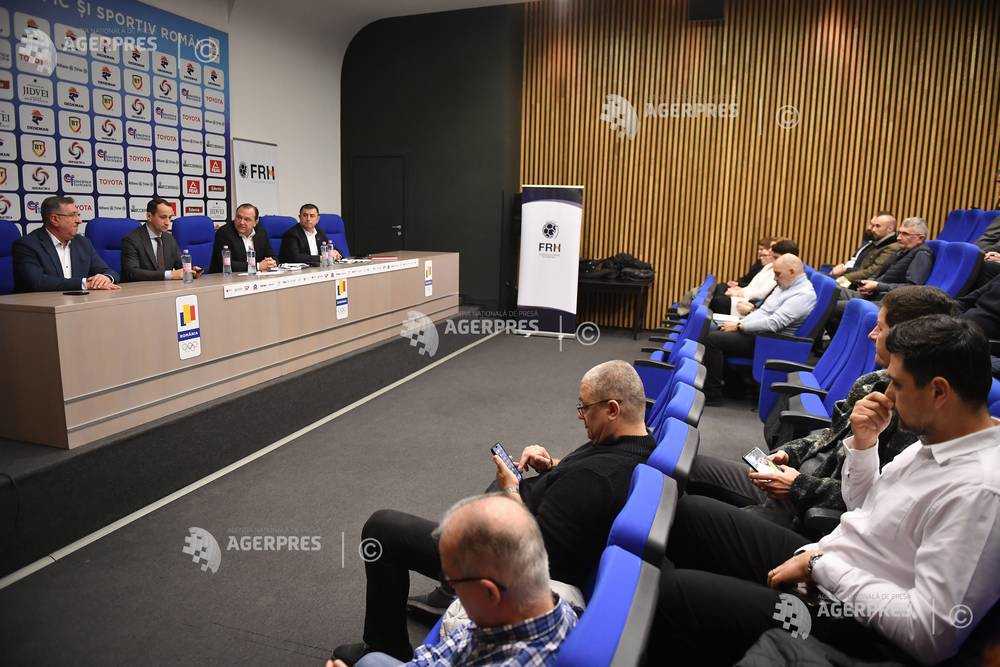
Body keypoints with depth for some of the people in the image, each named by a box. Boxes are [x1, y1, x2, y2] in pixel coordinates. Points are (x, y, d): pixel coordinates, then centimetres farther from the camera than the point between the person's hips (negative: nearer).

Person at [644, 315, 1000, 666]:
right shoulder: (935, 441, 3)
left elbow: (932, 633, -27)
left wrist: (821, 565, -19)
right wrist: (863, 441, 0)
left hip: (850, 620, -9)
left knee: (666, 595, -19)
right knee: (690, 511, 8)